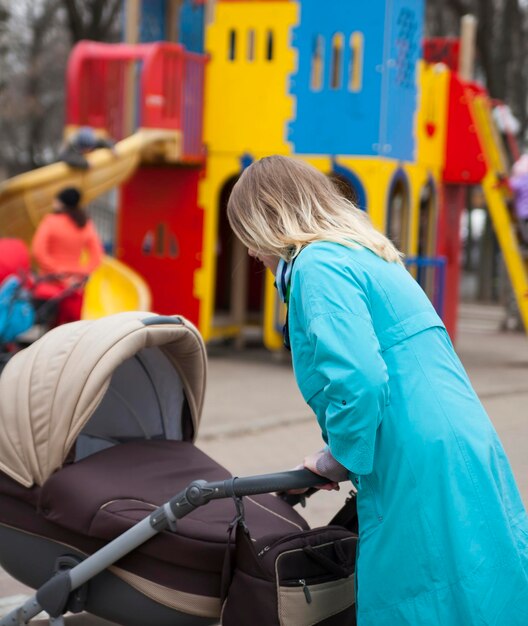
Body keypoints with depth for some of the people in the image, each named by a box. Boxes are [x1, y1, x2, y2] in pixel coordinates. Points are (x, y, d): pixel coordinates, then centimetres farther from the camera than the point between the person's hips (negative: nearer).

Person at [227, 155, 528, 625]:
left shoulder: (318, 265, -9)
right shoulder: (369, 255, 21)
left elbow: (359, 380, -22)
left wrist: (340, 457, -6)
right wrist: (346, 454, 24)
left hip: (423, 477, -10)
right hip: (466, 457, 10)